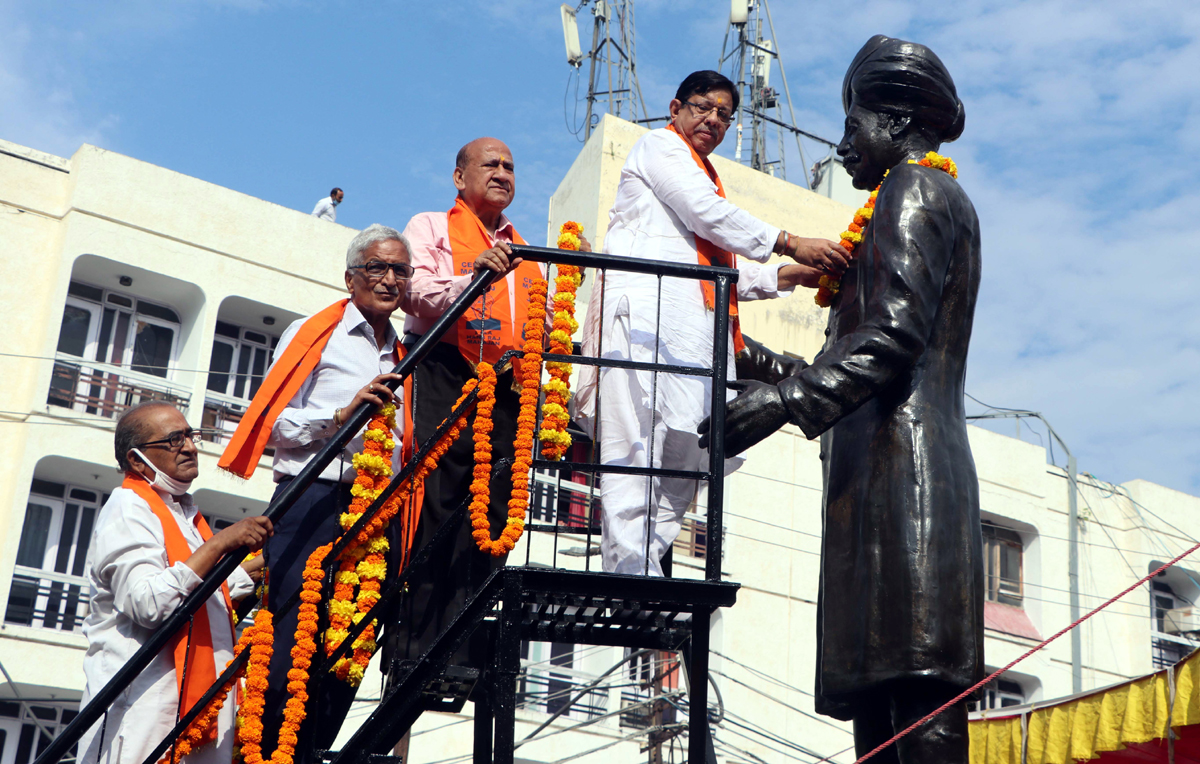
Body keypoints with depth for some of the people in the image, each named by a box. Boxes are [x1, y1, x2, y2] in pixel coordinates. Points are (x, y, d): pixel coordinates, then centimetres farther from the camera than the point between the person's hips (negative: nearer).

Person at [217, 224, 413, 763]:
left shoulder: (403, 357, 24)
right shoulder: (314, 333, 8)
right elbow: (278, 425, -1)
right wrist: (342, 414, -16)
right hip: (313, 502, -5)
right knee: (289, 652, -13)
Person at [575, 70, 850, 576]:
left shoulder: (705, 178, 36)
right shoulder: (659, 146, 11)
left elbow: (722, 271, 31)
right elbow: (708, 213, -5)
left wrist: (785, 277, 18)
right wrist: (789, 245, -6)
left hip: (693, 324, 9)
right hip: (647, 309, -9)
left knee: (687, 455, -4)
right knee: (637, 447, -17)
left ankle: (646, 566, -7)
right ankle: (632, 578, -24)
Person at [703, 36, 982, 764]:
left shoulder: (914, 190, 0)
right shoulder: (937, 200, 30)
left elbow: (894, 334, -15)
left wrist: (786, 400, -19)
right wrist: (784, 382, 28)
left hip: (902, 462, -10)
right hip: (888, 472, 10)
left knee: (920, 702, -16)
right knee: (878, 704, 2)